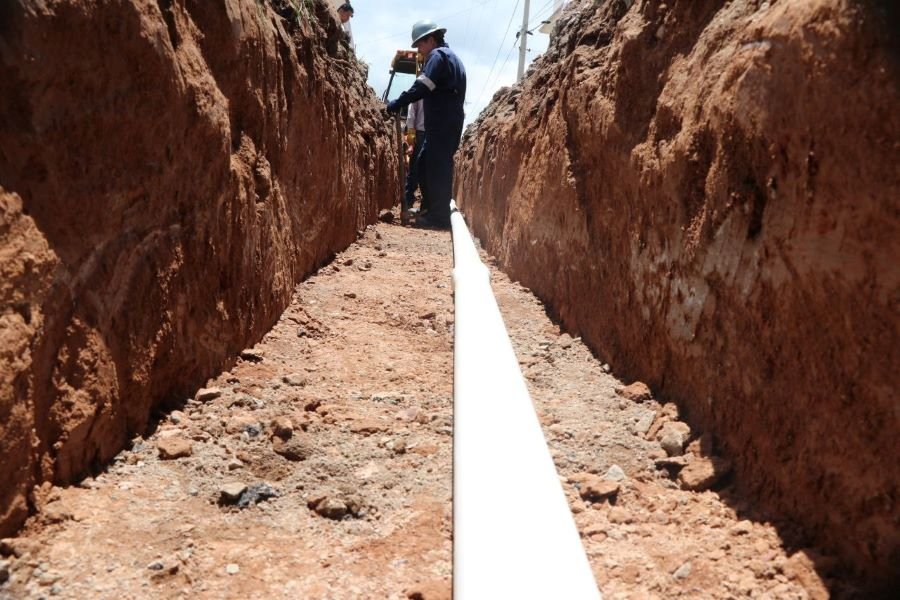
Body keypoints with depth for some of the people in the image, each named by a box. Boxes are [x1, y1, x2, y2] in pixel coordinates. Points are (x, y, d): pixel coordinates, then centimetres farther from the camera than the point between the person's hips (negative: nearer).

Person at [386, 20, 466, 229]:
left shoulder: (438, 55, -6)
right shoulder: (449, 56, 25)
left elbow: (421, 87, -19)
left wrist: (398, 104, -15)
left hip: (442, 123, -10)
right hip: (446, 122, 10)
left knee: (437, 168, -9)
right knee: (424, 163, 14)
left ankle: (439, 217, -7)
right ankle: (434, 210, 16)